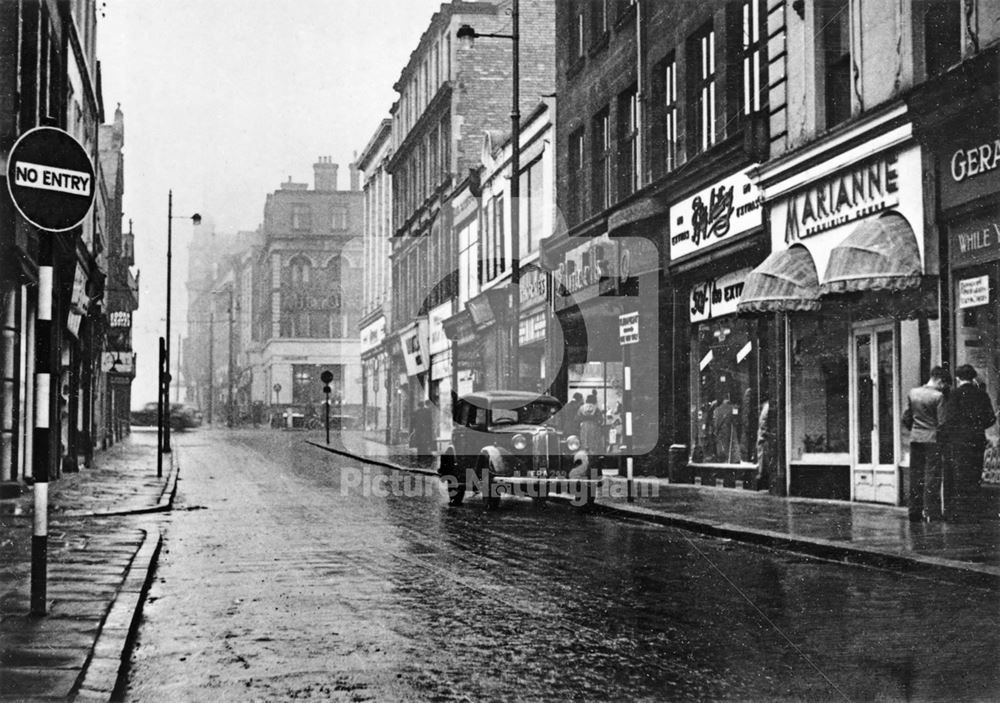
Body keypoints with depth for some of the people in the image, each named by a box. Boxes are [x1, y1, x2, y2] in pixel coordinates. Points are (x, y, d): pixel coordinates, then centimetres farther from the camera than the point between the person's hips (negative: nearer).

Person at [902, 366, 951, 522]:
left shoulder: (912, 393, 5)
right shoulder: (938, 396, -11)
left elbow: (905, 418, 7)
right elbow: (942, 422, -12)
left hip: (915, 439, 5)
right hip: (932, 439, -5)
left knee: (915, 475, 9)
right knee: (932, 476, -1)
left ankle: (915, 512, 12)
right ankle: (931, 512, -2)